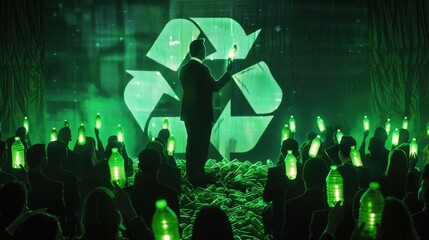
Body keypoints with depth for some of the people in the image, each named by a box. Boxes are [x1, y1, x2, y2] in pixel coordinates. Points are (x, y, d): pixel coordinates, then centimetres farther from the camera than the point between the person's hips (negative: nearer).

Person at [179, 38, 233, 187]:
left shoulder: (184, 69, 9)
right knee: (201, 146, -3)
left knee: (192, 145, 13)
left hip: (189, 113, 8)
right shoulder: (201, 69, -16)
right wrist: (228, 72, -1)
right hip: (202, 113, -8)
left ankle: (192, 176, 18)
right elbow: (215, 87, -11)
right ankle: (198, 177, 0)